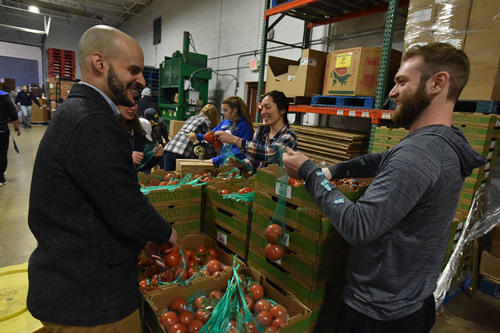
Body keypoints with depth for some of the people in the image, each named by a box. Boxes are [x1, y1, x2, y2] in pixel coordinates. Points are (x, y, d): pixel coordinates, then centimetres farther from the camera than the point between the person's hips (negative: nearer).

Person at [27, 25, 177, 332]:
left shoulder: (76, 111, 8)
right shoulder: (92, 123, -27)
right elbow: (130, 214, -26)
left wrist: (142, 236, 14)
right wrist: (166, 232, -5)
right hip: (89, 299, -9)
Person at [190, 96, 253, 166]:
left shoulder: (244, 126, -10)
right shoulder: (224, 123, 13)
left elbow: (239, 150, -17)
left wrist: (216, 160, -18)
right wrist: (197, 137, 2)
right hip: (222, 164, 6)